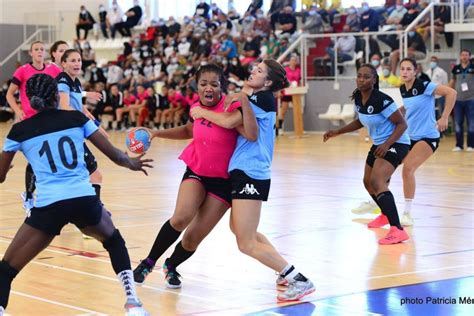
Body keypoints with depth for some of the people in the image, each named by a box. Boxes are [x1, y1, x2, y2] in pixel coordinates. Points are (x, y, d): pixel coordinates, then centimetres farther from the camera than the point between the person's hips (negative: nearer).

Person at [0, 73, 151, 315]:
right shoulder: (76, 119, 9)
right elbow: (114, 154, 13)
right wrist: (131, 164, 35)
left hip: (47, 208, -2)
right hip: (84, 201, 2)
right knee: (114, 241, 33)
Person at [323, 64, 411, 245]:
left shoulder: (382, 100, -25)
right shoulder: (358, 98, -1)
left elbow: (402, 124, -21)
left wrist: (387, 144, -32)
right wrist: (337, 132, 13)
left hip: (396, 144, -9)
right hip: (379, 144, 10)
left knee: (377, 182, -28)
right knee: (368, 182, 24)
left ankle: (397, 230, -36)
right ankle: (386, 214, 54)